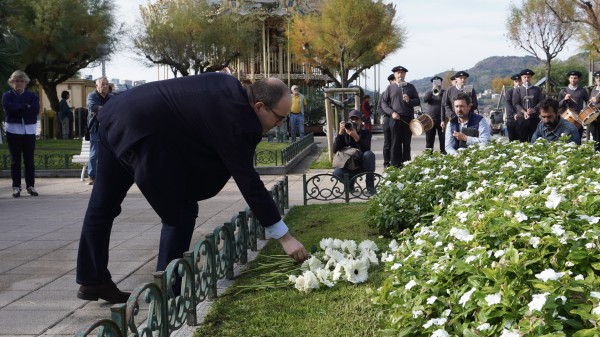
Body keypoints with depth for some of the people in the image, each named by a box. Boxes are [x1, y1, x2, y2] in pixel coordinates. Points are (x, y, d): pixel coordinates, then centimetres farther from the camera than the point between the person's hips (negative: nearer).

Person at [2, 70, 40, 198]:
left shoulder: (32, 95, 9)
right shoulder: (7, 95, 6)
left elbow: (36, 110, -8)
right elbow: (9, 108, -13)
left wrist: (18, 109, -9)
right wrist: (26, 107, -8)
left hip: (29, 130, 1)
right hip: (13, 130, -1)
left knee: (29, 160, 1)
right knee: (15, 160, 1)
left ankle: (31, 186, 6)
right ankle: (16, 187, 3)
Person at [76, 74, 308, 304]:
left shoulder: (229, 86, 7)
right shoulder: (232, 119, -17)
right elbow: (248, 181, -16)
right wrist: (284, 236, -12)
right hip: (139, 132, -10)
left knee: (103, 206, 17)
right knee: (181, 212, 1)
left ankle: (91, 281, 29)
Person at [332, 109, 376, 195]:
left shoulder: (366, 132, -4)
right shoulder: (344, 133, 0)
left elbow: (366, 149, -23)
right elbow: (335, 150, -13)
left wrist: (356, 137, -39)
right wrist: (340, 133, -24)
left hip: (362, 165, 0)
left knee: (369, 154, -33)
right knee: (337, 172, -31)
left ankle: (370, 185, -20)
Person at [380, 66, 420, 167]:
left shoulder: (410, 87, 10)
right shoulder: (390, 88, 8)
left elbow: (418, 101, 10)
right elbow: (383, 103, 5)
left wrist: (409, 101, -11)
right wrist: (392, 112, -9)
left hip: (408, 119, 1)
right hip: (395, 119, -1)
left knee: (406, 143, 5)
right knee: (395, 143, -1)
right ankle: (395, 165, 1)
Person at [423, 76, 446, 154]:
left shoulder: (444, 92, 7)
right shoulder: (429, 92, 11)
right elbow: (425, 99, -8)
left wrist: (440, 92, -19)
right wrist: (432, 91, -16)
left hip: (441, 119, -1)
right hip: (430, 119, 1)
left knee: (442, 138, -2)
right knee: (429, 138, 4)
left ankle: (443, 152, 4)